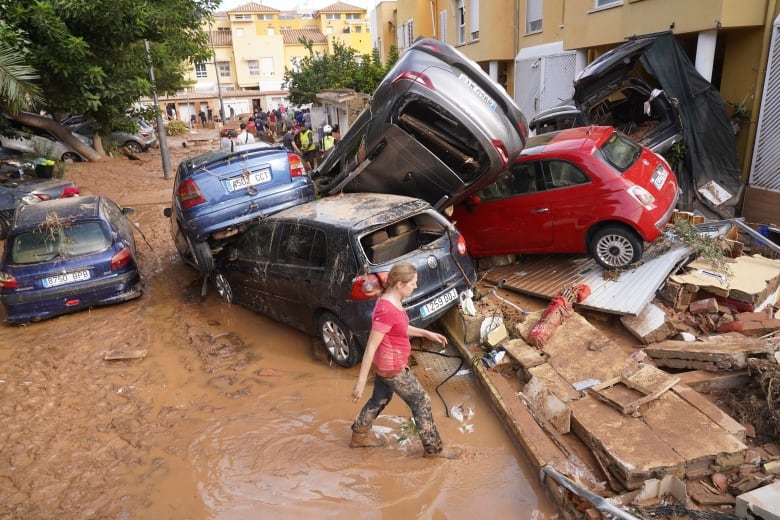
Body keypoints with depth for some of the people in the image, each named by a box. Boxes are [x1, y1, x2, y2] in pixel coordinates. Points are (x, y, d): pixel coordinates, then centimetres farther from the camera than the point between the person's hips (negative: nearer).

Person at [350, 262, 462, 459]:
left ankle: (359, 435, 44)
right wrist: (361, 381, -24)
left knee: (380, 399, 26)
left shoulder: (391, 301, -1)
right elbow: (371, 347, -28)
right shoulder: (387, 310, -31)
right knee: (422, 402, 6)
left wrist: (426, 333, 13)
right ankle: (434, 449, 23)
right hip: (393, 369, -9)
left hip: (385, 365, 9)